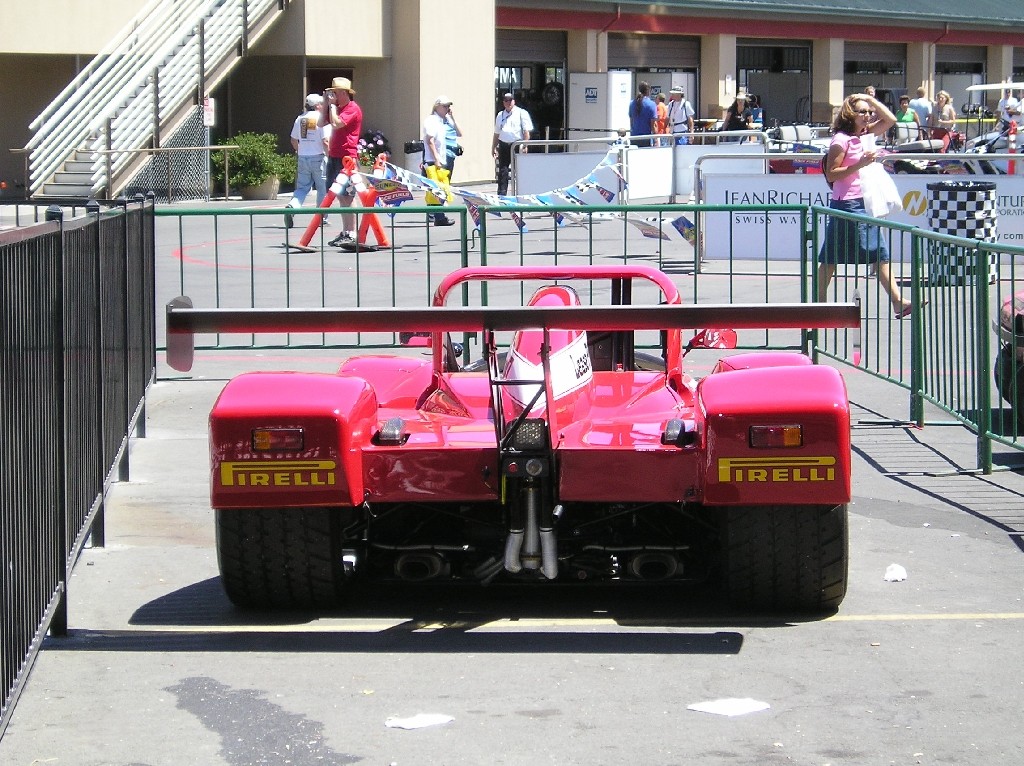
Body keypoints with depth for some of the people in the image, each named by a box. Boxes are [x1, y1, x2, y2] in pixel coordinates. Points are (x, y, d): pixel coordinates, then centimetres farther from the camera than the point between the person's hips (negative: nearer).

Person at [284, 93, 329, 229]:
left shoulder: (300, 119, 7)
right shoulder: (321, 119, -9)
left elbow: (294, 140, 13)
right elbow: (325, 141, -16)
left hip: (303, 157, 4)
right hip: (318, 157, -4)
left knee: (302, 187, 9)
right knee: (323, 188, 8)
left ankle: (292, 206, -18)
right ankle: (322, 218, 11)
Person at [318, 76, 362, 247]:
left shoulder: (353, 109, -10)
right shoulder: (338, 109, 19)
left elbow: (336, 123, -22)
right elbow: (321, 123, 17)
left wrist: (332, 104, -10)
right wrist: (326, 103, 10)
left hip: (347, 157, -9)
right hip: (334, 156, 9)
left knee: (346, 196, -10)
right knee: (340, 195, 11)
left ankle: (351, 234, -9)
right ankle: (345, 232, 16)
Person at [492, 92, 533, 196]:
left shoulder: (521, 113, 2)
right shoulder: (500, 115, 17)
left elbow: (526, 131, -4)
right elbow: (496, 133, 21)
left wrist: (525, 146, -12)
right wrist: (493, 148, 15)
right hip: (504, 145, 4)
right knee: (503, 171, -1)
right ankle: (501, 194, 0)